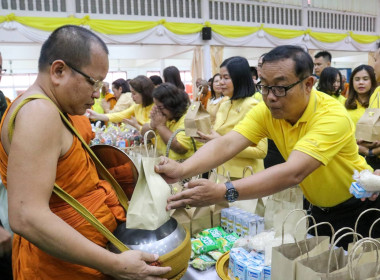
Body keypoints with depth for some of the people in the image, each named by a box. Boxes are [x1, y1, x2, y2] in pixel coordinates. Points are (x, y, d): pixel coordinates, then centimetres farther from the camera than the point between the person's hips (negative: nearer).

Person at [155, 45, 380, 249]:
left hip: (358, 209, -4)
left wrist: (222, 192, -54)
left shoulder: (332, 116, -32)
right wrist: (182, 170, -45)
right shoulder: (266, 111, -15)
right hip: (318, 208, 5)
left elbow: (293, 173, -45)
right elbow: (227, 143, -28)